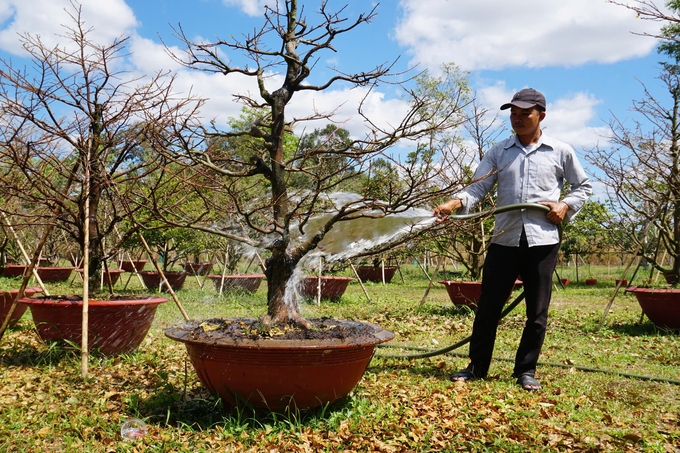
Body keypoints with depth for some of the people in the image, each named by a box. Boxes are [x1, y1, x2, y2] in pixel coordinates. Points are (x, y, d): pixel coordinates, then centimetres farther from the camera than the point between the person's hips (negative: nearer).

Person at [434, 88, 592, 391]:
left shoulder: (560, 152, 9)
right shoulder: (498, 152, 11)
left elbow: (583, 186, 19)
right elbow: (478, 187, 0)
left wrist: (566, 206, -1)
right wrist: (455, 203, -19)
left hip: (543, 241, -1)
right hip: (504, 239, 1)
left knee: (537, 312, 5)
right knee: (488, 306, 4)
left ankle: (526, 371, 21)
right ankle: (477, 366, 19)